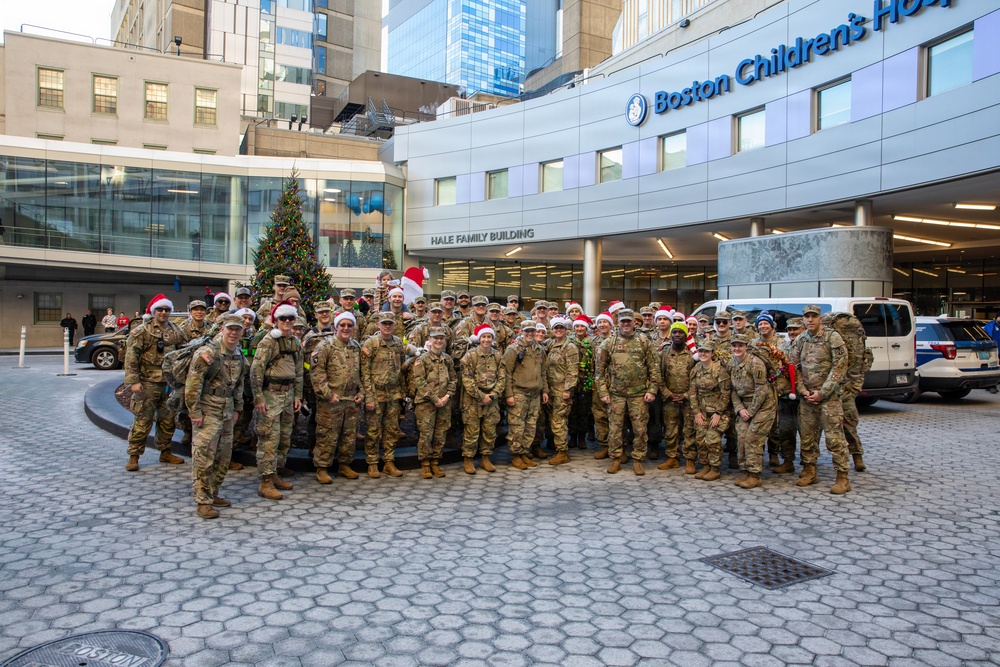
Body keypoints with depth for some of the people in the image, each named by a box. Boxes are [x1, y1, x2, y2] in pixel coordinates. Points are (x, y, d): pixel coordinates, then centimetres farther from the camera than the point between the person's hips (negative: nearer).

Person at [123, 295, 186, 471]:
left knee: (168, 419, 13)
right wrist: (133, 381, -15)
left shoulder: (176, 331, 10)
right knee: (143, 420, -3)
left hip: (170, 383, 5)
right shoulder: (142, 331, -5)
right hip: (148, 383, -5)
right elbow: (131, 357, -9)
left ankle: (165, 452, 26)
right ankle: (134, 456, 7)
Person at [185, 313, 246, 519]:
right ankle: (203, 502, 2)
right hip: (208, 411, -8)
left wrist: (237, 409, 16)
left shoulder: (239, 355, 9)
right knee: (204, 458, -4)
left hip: (227, 412, 8)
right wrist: (195, 412, -17)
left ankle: (213, 494, 25)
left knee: (223, 458, 12)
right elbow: (192, 384, -16)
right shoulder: (208, 353, -14)